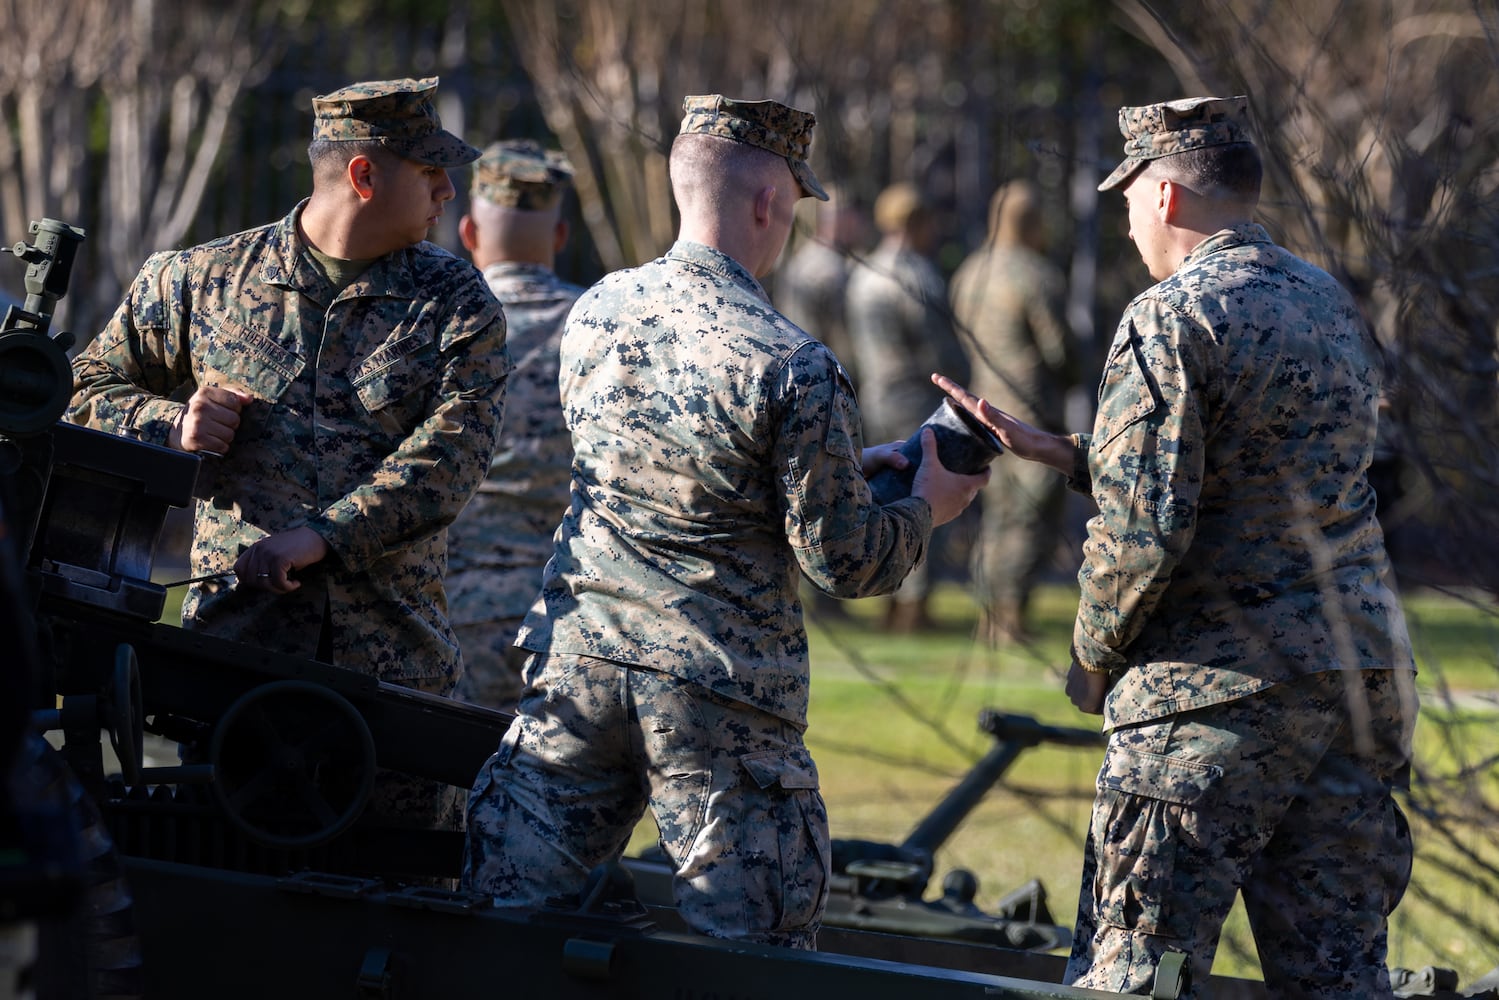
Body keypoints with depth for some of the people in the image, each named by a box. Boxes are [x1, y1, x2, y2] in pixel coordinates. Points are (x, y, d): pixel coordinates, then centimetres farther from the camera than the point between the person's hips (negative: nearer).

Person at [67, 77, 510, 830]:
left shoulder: (454, 303, 5)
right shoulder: (201, 281, 7)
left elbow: (452, 451, -10)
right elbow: (85, 392, 17)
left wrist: (322, 535, -20)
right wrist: (173, 424, -5)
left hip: (396, 652, 0)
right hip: (235, 634, 0)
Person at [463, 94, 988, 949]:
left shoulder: (596, 314, 3)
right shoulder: (796, 368, -15)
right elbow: (842, 560, -10)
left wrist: (843, 463, 21)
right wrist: (929, 505, 10)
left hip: (578, 660, 5)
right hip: (721, 694, -5)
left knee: (502, 914, 8)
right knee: (750, 949, 4)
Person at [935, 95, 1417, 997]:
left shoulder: (1170, 321, -11)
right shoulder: (1334, 306, 14)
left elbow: (1143, 526, -16)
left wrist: (1094, 660, 1)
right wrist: (1060, 454, 22)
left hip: (1221, 688, -8)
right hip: (1364, 675, 8)